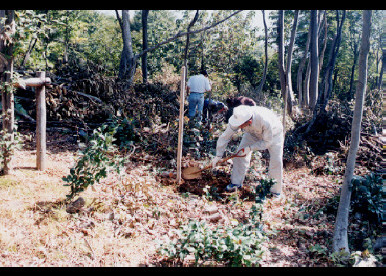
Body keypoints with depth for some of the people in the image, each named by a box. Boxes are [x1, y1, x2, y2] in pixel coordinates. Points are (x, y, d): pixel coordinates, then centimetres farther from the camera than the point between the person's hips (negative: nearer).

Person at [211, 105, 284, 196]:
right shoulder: (239, 118, -35)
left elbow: (267, 142, -28)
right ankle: (236, 183, 10)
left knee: (276, 161, -10)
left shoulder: (265, 121, -45)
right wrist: (218, 156, -21)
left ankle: (276, 189, 10)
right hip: (252, 133, 3)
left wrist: (250, 148, -34)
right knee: (240, 154, -7)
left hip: (273, 134, -3)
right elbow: (225, 136, -23)